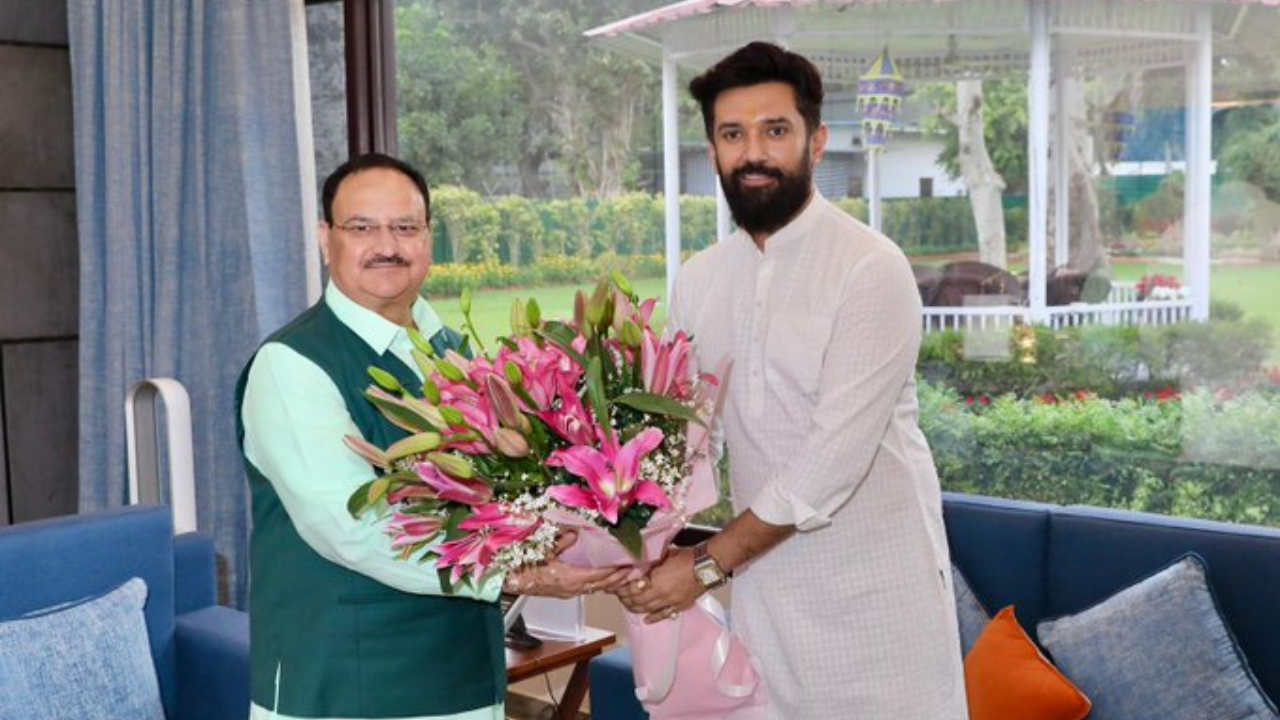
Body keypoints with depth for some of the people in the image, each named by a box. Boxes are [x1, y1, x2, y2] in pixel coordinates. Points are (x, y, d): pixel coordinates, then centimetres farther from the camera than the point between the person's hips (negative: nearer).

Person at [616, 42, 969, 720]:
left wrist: (710, 563, -17)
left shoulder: (870, 269, -16)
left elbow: (835, 459, -21)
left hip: (873, 583, -5)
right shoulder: (697, 280, 4)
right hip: (764, 581, 5)